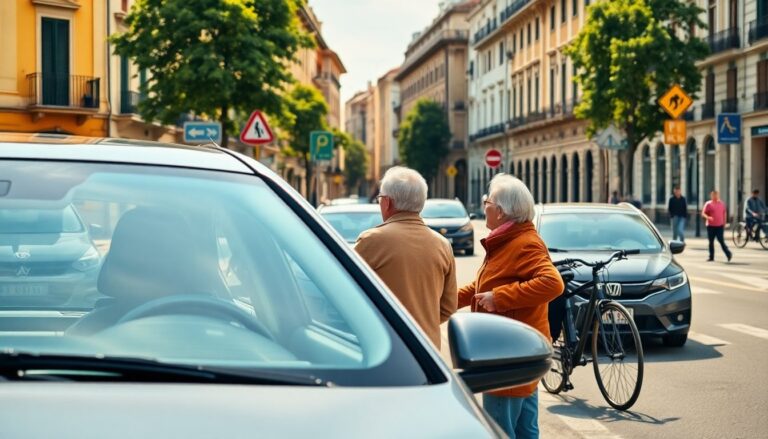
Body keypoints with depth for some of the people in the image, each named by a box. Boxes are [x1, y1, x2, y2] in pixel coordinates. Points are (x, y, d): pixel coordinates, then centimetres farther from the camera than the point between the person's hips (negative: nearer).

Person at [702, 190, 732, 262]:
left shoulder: (722, 204, 8)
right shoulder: (708, 204, 0)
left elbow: (724, 213, 17)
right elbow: (703, 213, -4)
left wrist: (724, 223, 14)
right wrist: (708, 217, -24)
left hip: (719, 226, 0)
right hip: (710, 226, 0)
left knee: (721, 241, -9)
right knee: (711, 242, 5)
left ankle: (728, 254, 1)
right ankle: (711, 257, 12)